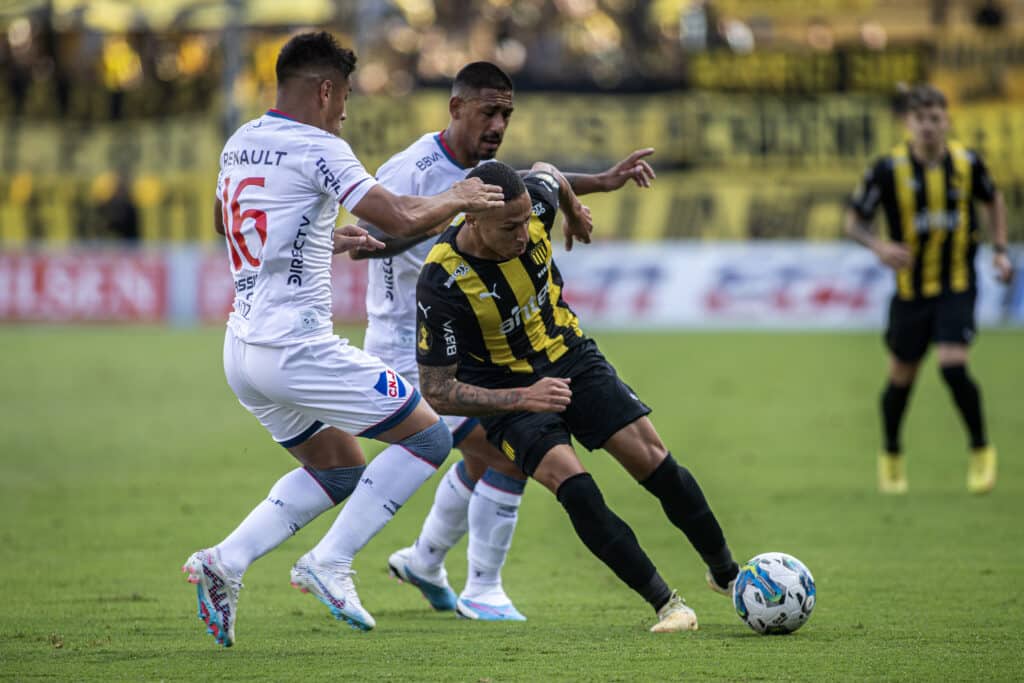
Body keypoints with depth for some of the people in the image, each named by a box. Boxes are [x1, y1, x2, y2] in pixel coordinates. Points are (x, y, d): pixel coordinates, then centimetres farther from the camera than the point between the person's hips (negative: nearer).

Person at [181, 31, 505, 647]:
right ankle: (330, 562, -5)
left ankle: (225, 562, 8)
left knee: (340, 469, 23)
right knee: (428, 436, 2)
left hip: (242, 352, 9)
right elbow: (400, 218, -18)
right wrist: (456, 199, 2)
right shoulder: (317, 148, -11)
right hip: (297, 348, -9)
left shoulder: (240, 144, 14)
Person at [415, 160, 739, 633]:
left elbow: (548, 174, 8)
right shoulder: (441, 283, -31)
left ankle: (726, 574, 15)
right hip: (507, 389, -4)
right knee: (573, 486, -24)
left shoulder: (535, 204, -21)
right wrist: (523, 398, -32)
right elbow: (437, 391, -24)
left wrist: (575, 212, 28)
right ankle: (665, 604, -14)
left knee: (652, 457, -6)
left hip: (570, 357, 4)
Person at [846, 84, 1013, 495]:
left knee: (953, 367, -18)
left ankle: (981, 450, 3)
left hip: (957, 286, -1)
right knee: (901, 377, 10)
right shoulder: (889, 169, -11)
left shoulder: (966, 163, -5)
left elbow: (993, 201, 16)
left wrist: (1000, 251, 6)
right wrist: (879, 246, -23)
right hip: (910, 288, 1)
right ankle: (891, 457, 35)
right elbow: (854, 222, -3)